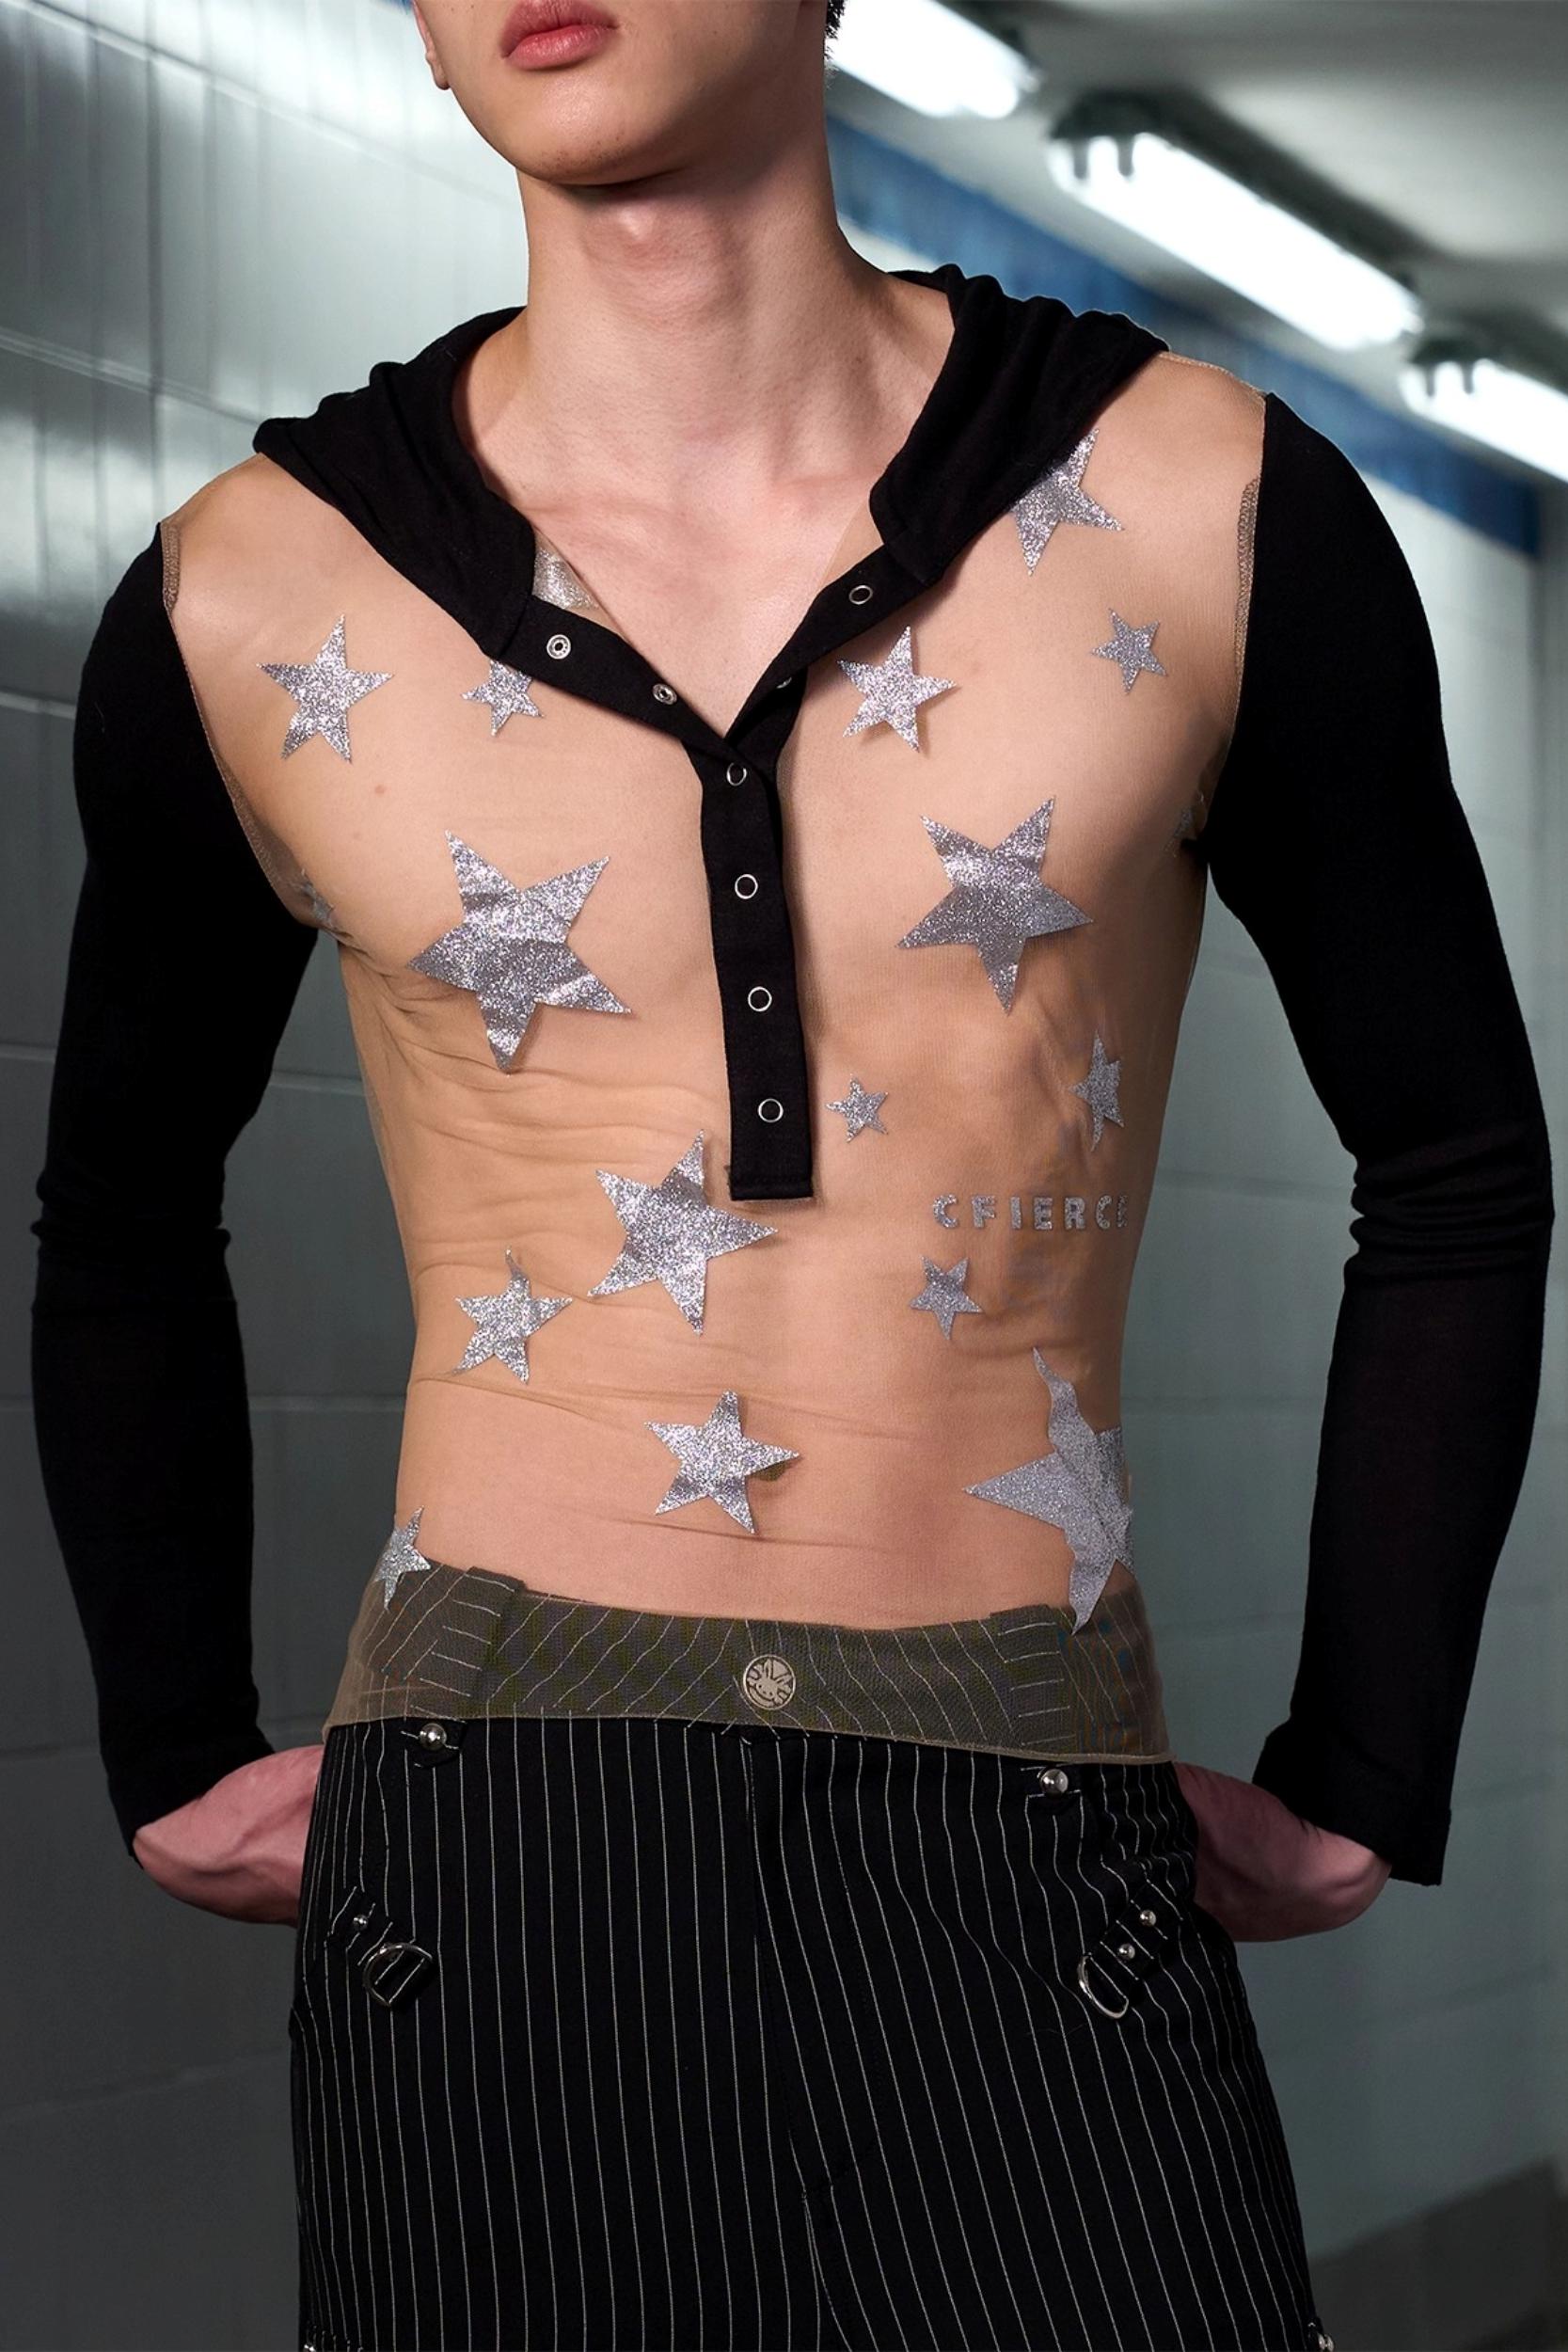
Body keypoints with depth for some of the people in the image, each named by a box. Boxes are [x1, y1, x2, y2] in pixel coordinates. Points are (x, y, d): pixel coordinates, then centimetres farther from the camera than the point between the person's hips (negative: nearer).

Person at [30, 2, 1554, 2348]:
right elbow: (125, 1226, 18)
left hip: (1030, 1883, 0)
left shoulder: (1203, 507, -1)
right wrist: (179, 1766, 15)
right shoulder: (255, 604, 1)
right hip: (485, 1875, 1)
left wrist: (1361, 1793, 9)